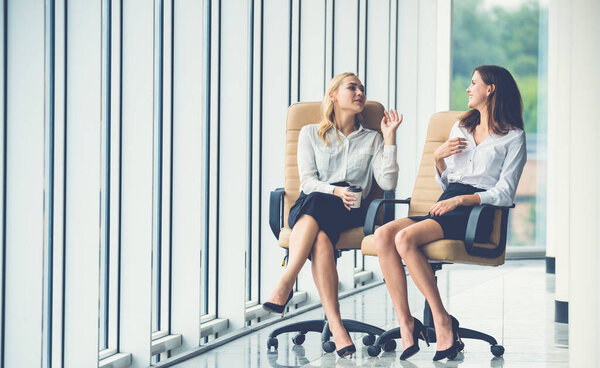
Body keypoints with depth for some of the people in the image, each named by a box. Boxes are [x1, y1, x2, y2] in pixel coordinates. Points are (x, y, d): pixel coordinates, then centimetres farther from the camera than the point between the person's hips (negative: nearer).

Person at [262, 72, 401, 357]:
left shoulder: (372, 139, 19)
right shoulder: (311, 133, 17)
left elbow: (388, 183, 3)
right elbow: (307, 181, 3)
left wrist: (389, 136, 3)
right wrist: (335, 191, -17)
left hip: (349, 212, 0)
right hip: (308, 208, 0)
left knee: (316, 205, -37)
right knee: (320, 236, -38)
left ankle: (284, 286, -43)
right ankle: (335, 326, -48)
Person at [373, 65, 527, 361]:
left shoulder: (513, 137, 5)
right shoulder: (460, 128, 25)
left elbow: (504, 194, -5)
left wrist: (460, 200, -15)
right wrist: (439, 158, 6)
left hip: (476, 214, -7)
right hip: (445, 206, 7)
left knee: (405, 238, -31)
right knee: (383, 234, -23)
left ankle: (442, 320, -25)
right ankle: (405, 323, -27)